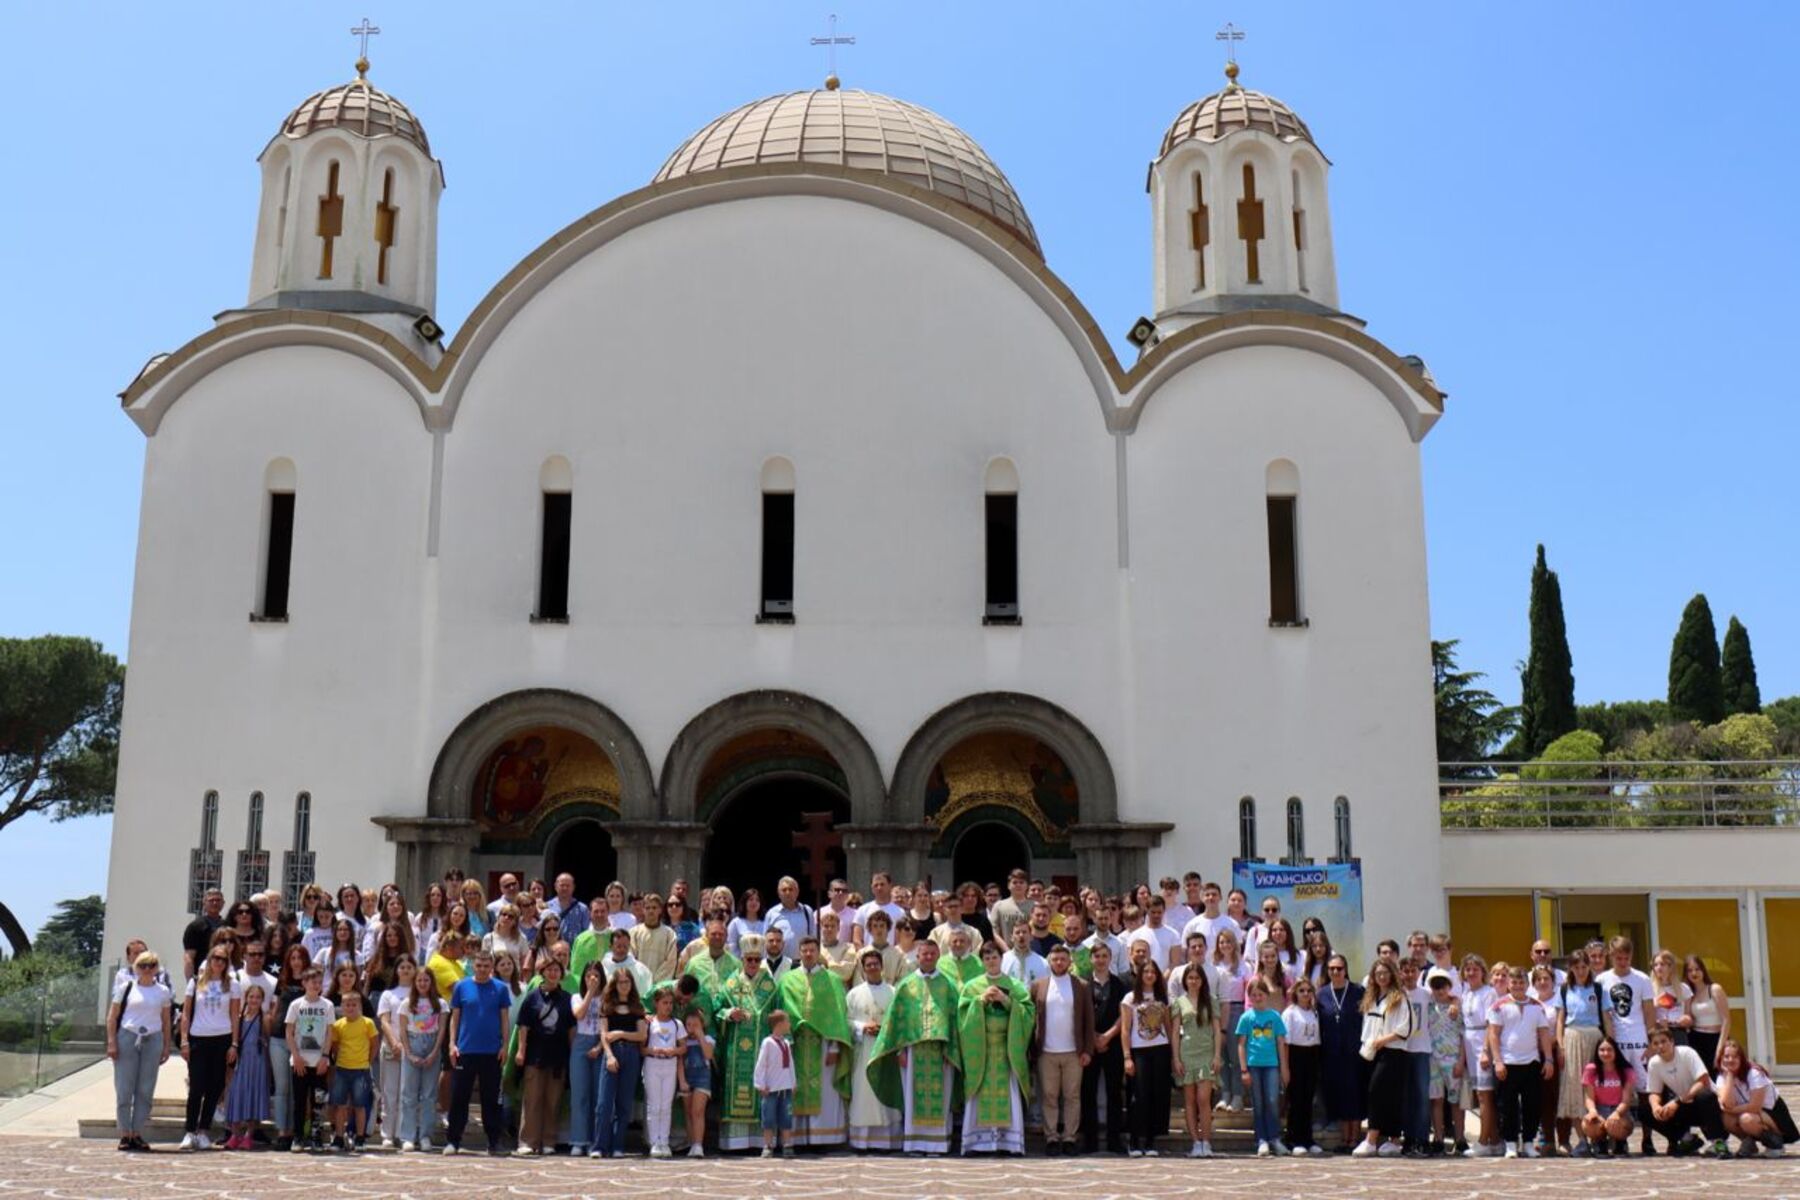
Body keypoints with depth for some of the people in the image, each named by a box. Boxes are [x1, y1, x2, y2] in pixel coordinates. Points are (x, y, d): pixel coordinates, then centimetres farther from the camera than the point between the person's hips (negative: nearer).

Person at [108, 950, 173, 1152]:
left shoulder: (163, 991, 10)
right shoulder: (126, 988, 3)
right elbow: (112, 1017, 3)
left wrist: (167, 1047, 9)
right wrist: (112, 1042, -6)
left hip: (153, 1040, 2)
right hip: (127, 1037, -2)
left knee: (145, 1090, 2)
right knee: (124, 1089, -1)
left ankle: (138, 1134, 8)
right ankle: (124, 1134, 5)